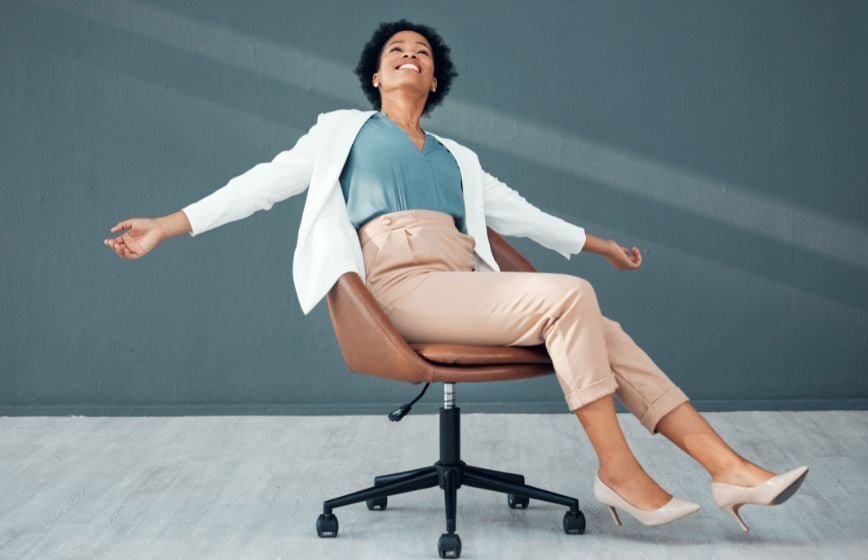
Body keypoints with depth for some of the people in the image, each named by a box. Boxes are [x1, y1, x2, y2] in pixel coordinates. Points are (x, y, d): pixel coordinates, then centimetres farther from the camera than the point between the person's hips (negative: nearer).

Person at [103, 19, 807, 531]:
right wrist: (167, 226, 4)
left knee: (604, 334, -17)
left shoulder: (456, 158, 31)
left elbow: (517, 210, 38)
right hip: (402, 284, -5)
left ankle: (729, 468, -21)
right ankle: (617, 470, -21)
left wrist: (598, 243, 42)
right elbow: (265, 182, 13)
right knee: (567, 296, -27)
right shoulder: (343, 129, 20)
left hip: (465, 287, 5)